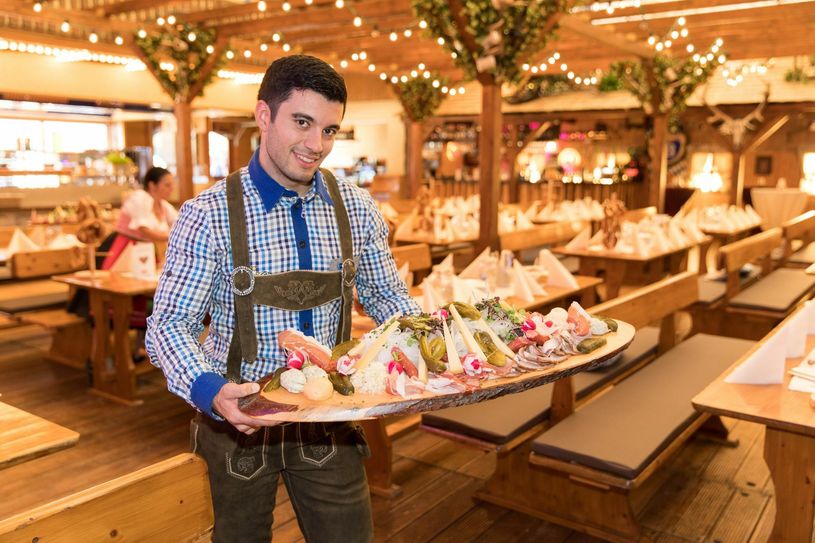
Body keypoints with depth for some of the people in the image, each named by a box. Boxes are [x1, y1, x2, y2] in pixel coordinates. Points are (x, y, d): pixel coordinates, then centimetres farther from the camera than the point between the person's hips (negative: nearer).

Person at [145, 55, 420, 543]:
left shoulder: (356, 208, -4)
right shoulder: (211, 215, -15)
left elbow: (389, 298, 5)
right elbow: (169, 324, -13)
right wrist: (209, 389, -31)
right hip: (241, 415, -2)